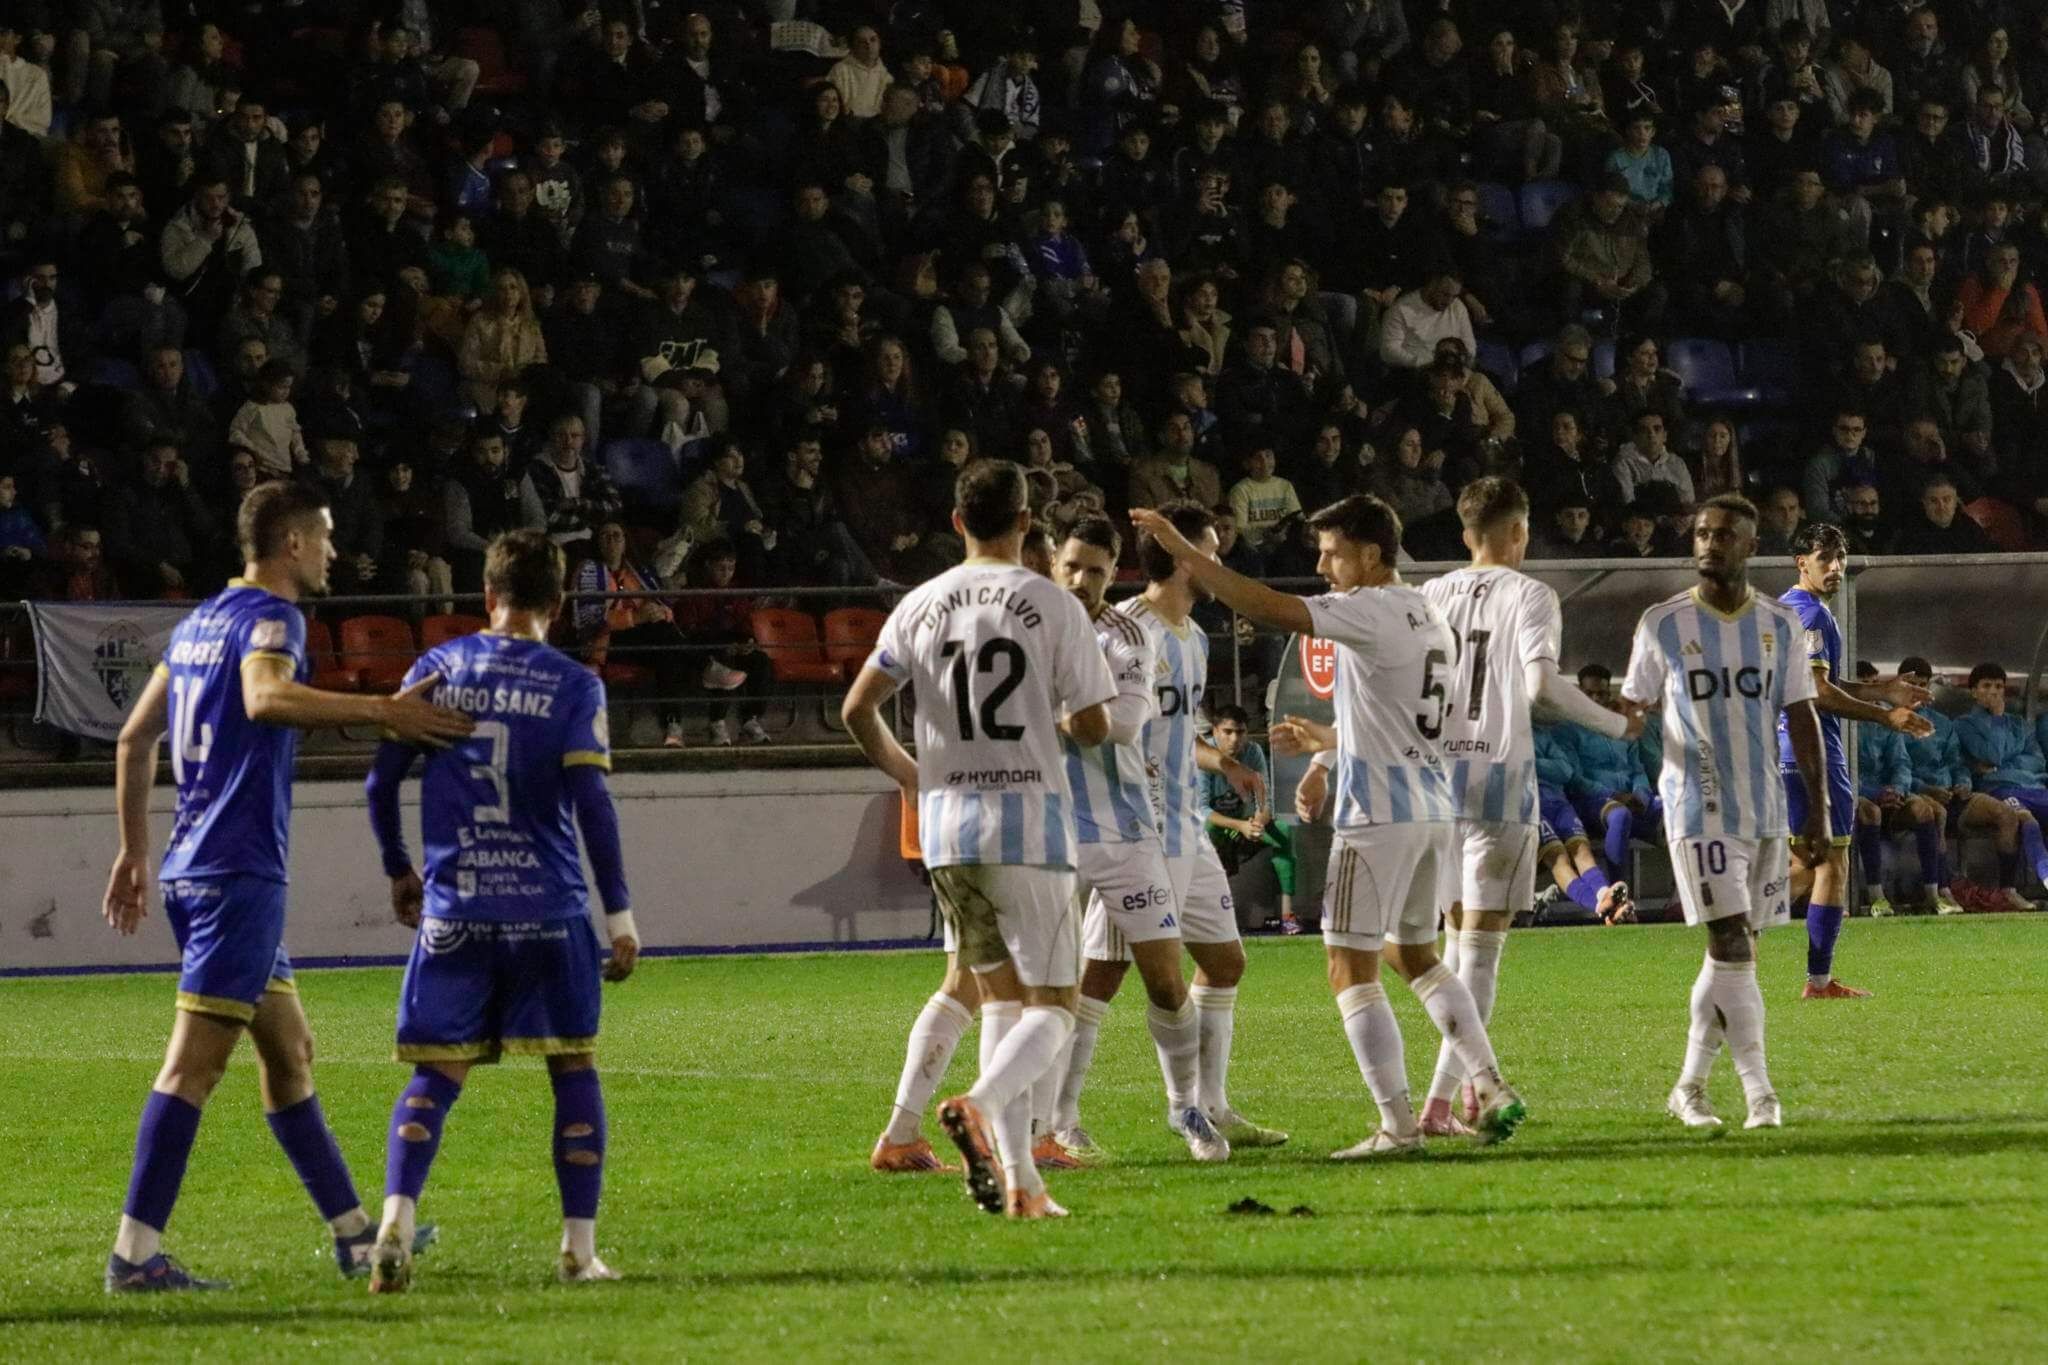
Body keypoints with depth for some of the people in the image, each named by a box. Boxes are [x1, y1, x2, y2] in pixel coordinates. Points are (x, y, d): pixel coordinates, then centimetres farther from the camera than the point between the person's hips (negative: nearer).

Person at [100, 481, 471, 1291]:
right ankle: (135, 1252, -15)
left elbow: (135, 738, 22)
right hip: (239, 872, -10)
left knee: (288, 1053, 16)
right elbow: (267, 697, -33)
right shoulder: (269, 617, -10)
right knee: (196, 1062, -11)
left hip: (194, 867, 10)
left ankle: (354, 1235, 23)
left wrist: (135, 851, 27)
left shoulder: (199, 623, 17)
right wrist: (382, 712, -32)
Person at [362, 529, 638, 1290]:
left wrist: (399, 872, 22)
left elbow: (381, 782, 6)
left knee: (436, 1076, 6)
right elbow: (591, 802, -9)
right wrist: (620, 916, -5)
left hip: (453, 910, 2)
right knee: (574, 1068, 11)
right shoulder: (573, 686, -1)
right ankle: (579, 1250, 8)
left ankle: (394, 1230, -14)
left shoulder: (437, 670, 6)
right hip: (549, 911, -2)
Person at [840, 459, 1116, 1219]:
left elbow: (857, 710, 1)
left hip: (947, 821, 4)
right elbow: (1093, 727, -5)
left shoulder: (921, 606, 3)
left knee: (1000, 996, 14)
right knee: (1052, 1006, 1)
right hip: (1030, 820, -4)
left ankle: (1018, 1181, 6)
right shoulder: (1053, 607, -6)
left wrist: (906, 773, 19)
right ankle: (981, 1104, -30)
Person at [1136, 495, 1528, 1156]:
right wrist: (1327, 744, 34)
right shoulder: (1430, 619, 15)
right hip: (1434, 810, 9)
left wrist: (1184, 553, -18)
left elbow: (1270, 607, -22)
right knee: (1413, 953, 23)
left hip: (1380, 815, -9)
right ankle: (1492, 1089, 19)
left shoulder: (1369, 612, -13)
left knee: (1351, 967, -3)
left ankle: (1398, 1122, -7)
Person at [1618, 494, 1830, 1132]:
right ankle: (1760, 1094, -14)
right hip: (1699, 809, -4)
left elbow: (1801, 719, 10)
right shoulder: (1663, 624, -1)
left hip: (1765, 809, 4)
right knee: (1731, 947, -14)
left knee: (1734, 954, 7)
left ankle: (1690, 1086, 19)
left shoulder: (1780, 625, 7)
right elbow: (1632, 707, 6)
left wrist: (1818, 810, 7)